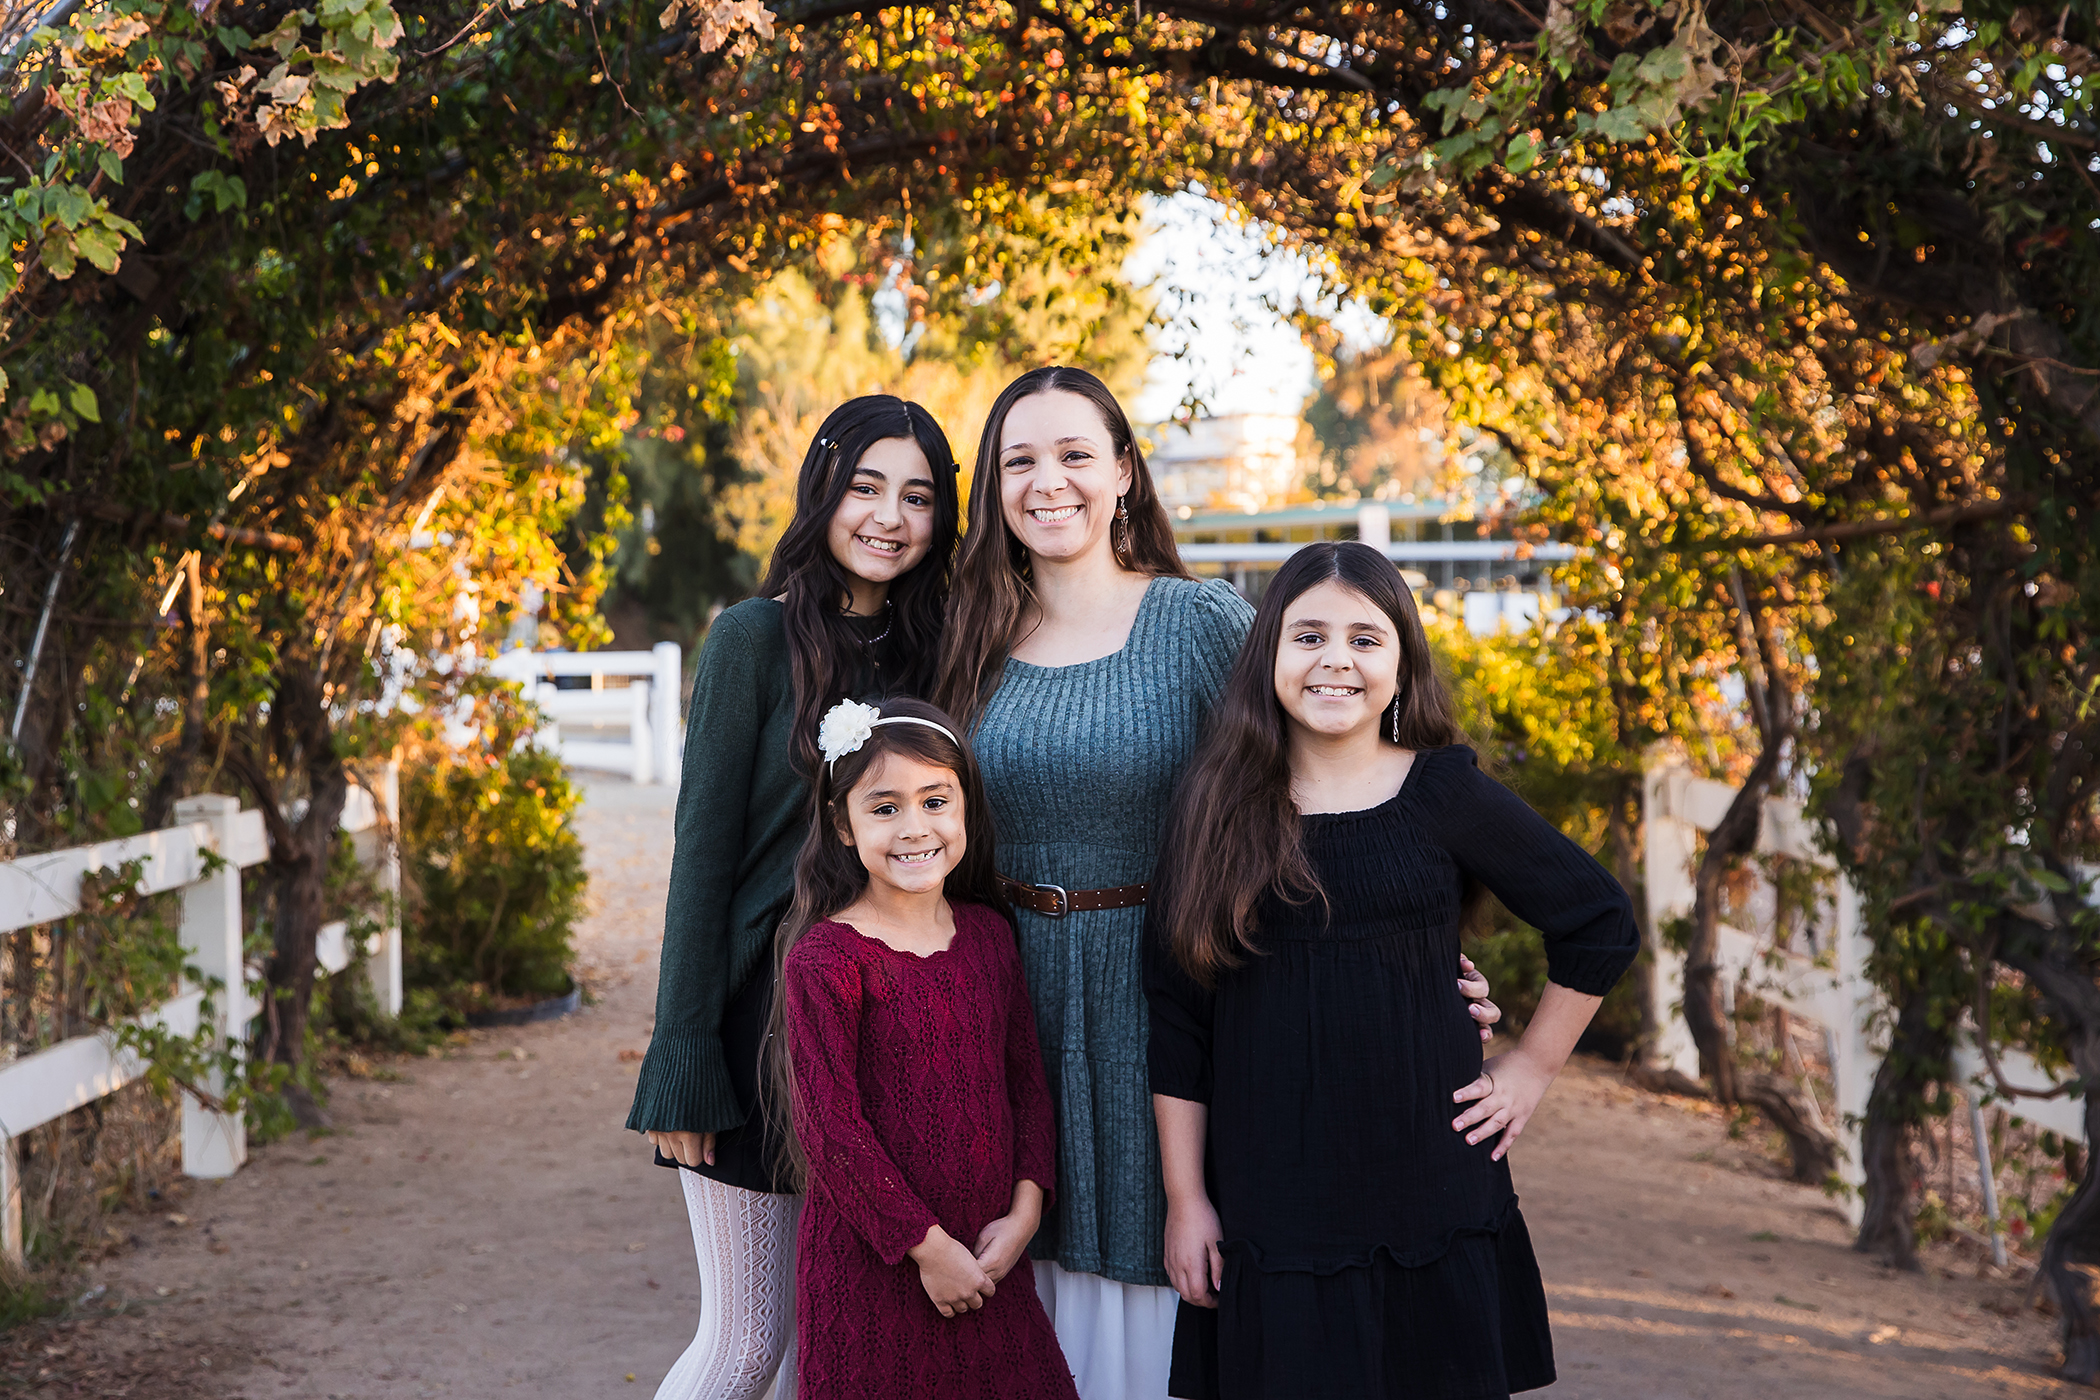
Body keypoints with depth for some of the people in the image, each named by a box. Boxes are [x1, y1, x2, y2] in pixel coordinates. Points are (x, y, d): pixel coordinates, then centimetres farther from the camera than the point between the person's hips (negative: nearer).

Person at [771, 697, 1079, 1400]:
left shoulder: (988, 933, 5)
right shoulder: (825, 960, -14)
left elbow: (1027, 1079, 9)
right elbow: (829, 1126, -15)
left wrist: (1024, 1213, -2)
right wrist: (926, 1245, -13)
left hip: (989, 1259, 5)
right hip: (871, 1265, -5)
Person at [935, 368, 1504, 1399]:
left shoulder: (1204, 623, -7)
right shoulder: (978, 645, 5)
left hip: (1160, 995, -3)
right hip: (1014, 997, 3)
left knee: (1144, 1274, 5)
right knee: (1036, 1294, 11)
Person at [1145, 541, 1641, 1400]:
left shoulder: (1445, 794, -2)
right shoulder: (1218, 810, 2)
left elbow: (1600, 926, 8)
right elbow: (1175, 1019, 3)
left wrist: (1532, 1068, 6)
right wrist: (1185, 1196, 2)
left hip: (1432, 1197, 0)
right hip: (1268, 1211, 1)